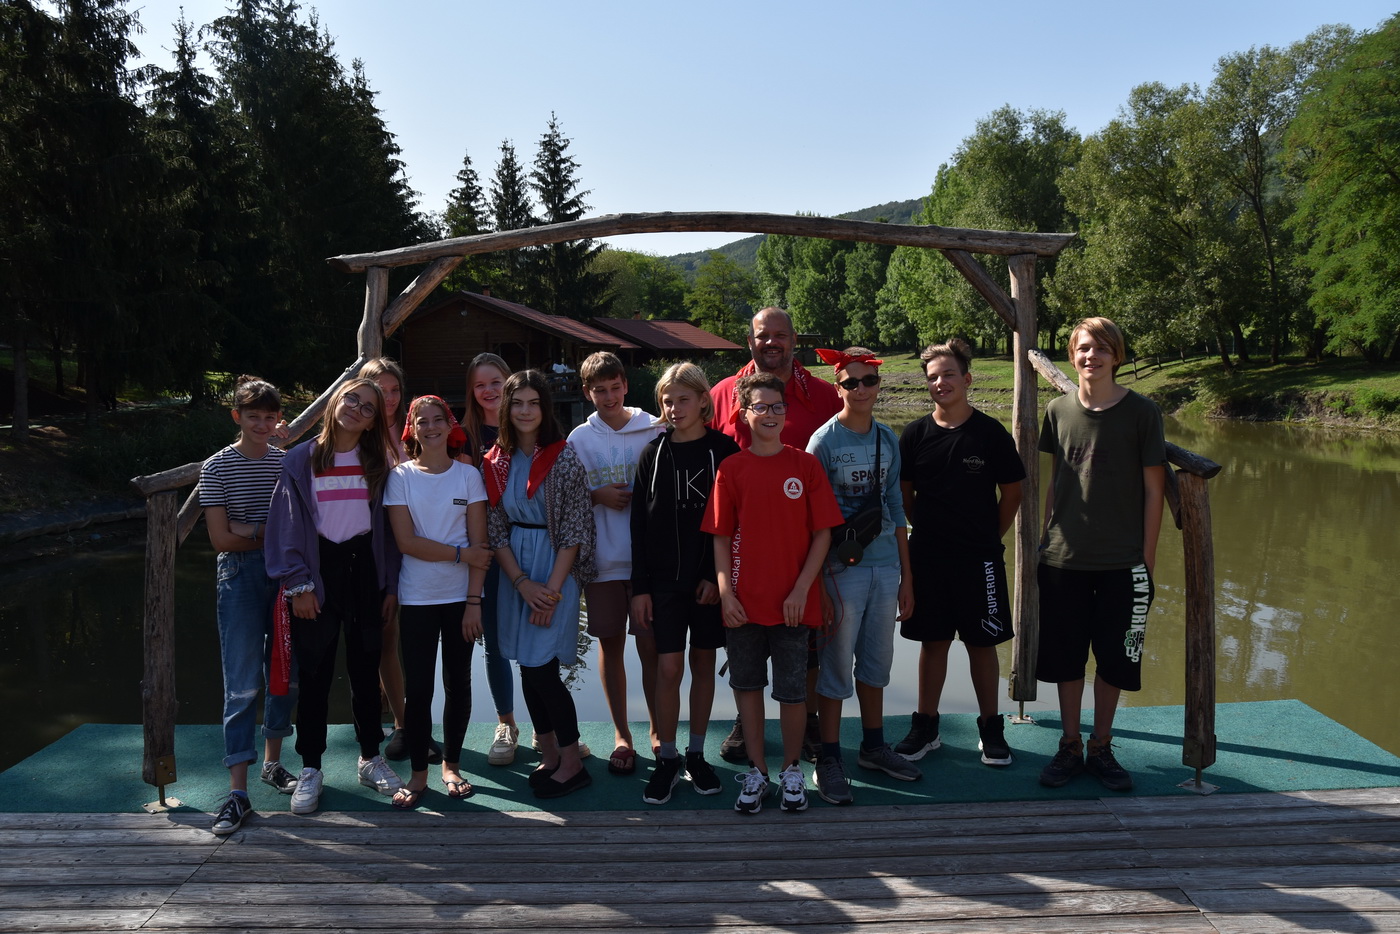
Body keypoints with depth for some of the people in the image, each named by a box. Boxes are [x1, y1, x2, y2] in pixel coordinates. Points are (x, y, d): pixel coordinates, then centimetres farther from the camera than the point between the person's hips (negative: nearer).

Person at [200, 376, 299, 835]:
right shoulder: (217, 468, -1)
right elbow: (221, 539, -7)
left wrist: (250, 529, -9)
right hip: (239, 576, -3)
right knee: (243, 683, -6)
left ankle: (272, 762, 28)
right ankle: (238, 792, -3)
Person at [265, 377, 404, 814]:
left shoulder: (377, 464, 6)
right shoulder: (301, 460, -2)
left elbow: (387, 527, 6)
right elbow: (288, 525, -4)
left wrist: (391, 585, 2)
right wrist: (298, 585, -9)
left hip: (364, 568, 2)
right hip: (319, 569, -2)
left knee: (365, 667, 11)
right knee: (315, 672, 4)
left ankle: (370, 758, 26)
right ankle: (310, 769, 16)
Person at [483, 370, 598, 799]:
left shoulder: (563, 457, -8)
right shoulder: (496, 461, 5)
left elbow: (574, 530, -10)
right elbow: (495, 527, 4)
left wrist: (552, 589, -13)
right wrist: (522, 583, -7)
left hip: (555, 567, -5)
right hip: (513, 568, 5)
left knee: (540, 665, -8)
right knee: (528, 666, 8)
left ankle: (572, 763, 7)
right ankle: (549, 755, 23)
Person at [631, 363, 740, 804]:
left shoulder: (724, 449, -2)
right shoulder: (653, 453, 2)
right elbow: (640, 524, 2)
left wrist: (717, 576, -10)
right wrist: (639, 587, -2)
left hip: (711, 578, 0)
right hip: (664, 580, 0)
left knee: (704, 663, 9)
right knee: (668, 668, -1)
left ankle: (696, 754, 22)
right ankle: (667, 759, 12)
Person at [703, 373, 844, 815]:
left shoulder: (805, 465, -1)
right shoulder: (731, 468, 1)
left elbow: (822, 533, -2)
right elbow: (721, 537, 2)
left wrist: (801, 589, -9)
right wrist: (725, 591, -7)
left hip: (792, 601, -1)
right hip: (744, 601, 1)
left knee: (792, 689, 6)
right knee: (747, 684, 11)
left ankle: (792, 770, 25)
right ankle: (756, 772, 25)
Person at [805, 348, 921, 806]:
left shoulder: (888, 439, 8)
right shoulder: (825, 440, -7)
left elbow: (895, 508, 13)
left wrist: (906, 574, 13)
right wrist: (819, 586, -12)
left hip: (885, 566, 5)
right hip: (842, 568, -5)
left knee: (877, 661, 15)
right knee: (837, 665, 2)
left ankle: (873, 746, 30)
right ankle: (829, 760, 13)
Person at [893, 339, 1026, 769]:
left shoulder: (991, 432, -3)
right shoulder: (914, 434, 1)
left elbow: (1011, 494, 4)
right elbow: (904, 495, 11)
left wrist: (988, 538, 4)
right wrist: (929, 529, 7)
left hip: (979, 557, -1)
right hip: (927, 556, 2)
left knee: (982, 643, 6)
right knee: (933, 641, 9)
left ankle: (991, 729, 20)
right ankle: (925, 728, 20)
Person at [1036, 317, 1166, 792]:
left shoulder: (1141, 412, -4)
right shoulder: (1059, 410, 3)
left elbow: (1153, 488, -2)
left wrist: (1147, 558, -4)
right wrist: (1046, 538, 8)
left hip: (1122, 562, -2)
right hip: (1064, 558, 2)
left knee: (1113, 659, 7)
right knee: (1066, 658, 8)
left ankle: (1101, 748, 24)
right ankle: (1069, 747, 23)